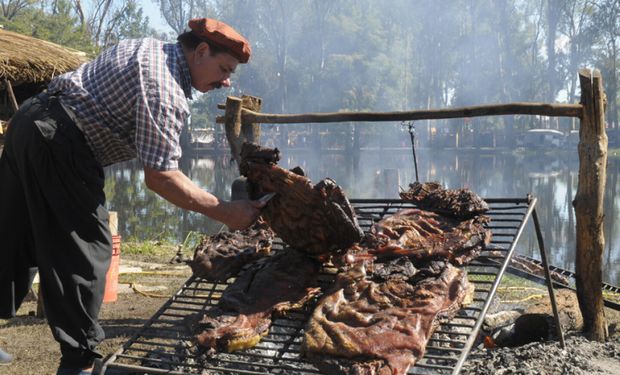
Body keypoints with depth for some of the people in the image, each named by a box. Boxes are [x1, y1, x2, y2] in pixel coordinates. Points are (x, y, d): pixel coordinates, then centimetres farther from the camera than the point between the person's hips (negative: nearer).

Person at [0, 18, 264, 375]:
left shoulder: (149, 47, 14)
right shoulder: (166, 93, -17)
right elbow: (159, 176, -20)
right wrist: (225, 212, -16)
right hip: (58, 144, -10)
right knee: (86, 251, -3)